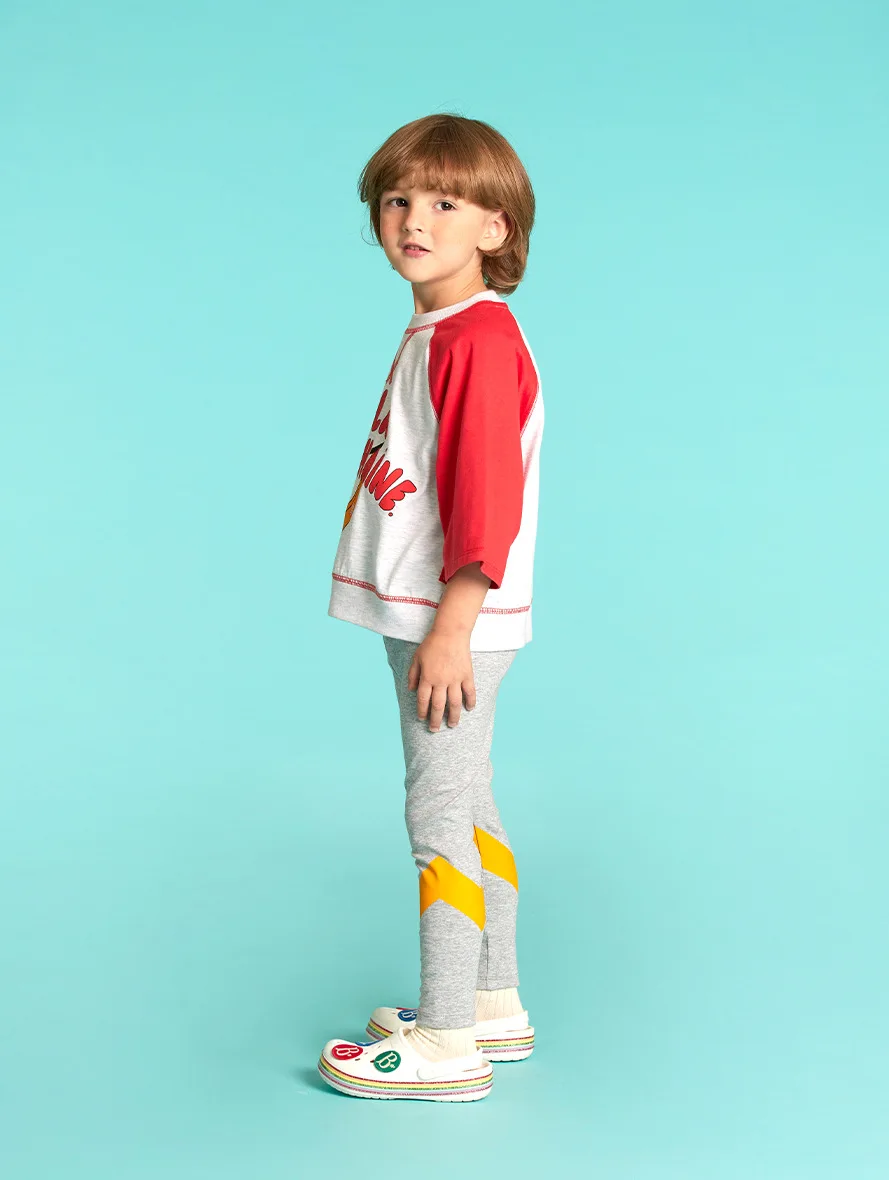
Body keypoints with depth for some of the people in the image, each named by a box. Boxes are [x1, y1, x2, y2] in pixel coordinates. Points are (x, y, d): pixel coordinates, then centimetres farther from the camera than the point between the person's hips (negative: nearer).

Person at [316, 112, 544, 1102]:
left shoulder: (480, 336, -16)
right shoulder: (433, 332, 15)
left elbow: (488, 496, -22)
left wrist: (451, 625, -23)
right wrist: (430, 624, 19)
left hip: (454, 620, -10)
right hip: (423, 615, 10)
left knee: (441, 811, -4)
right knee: (466, 808, 16)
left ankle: (447, 1043, 5)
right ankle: (494, 1006, 28)